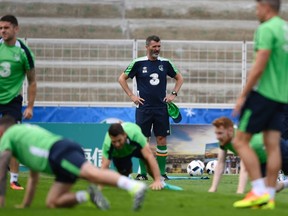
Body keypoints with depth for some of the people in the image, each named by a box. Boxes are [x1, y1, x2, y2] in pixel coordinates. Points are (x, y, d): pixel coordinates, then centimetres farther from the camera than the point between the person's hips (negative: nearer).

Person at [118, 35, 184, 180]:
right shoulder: (138, 63, -1)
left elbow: (179, 78, 20)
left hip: (161, 107, 2)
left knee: (162, 139, -1)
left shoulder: (165, 63, 6)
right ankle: (143, 172, 5)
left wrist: (173, 94, 8)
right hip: (143, 107, -2)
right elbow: (122, 78, 7)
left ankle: (162, 172, 5)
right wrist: (131, 95, 0)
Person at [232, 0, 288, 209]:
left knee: (241, 141, -2)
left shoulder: (267, 29, -13)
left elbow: (259, 67, -17)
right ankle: (269, 196, 5)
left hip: (264, 93, -8)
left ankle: (259, 191, -8)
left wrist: (243, 95, -12)